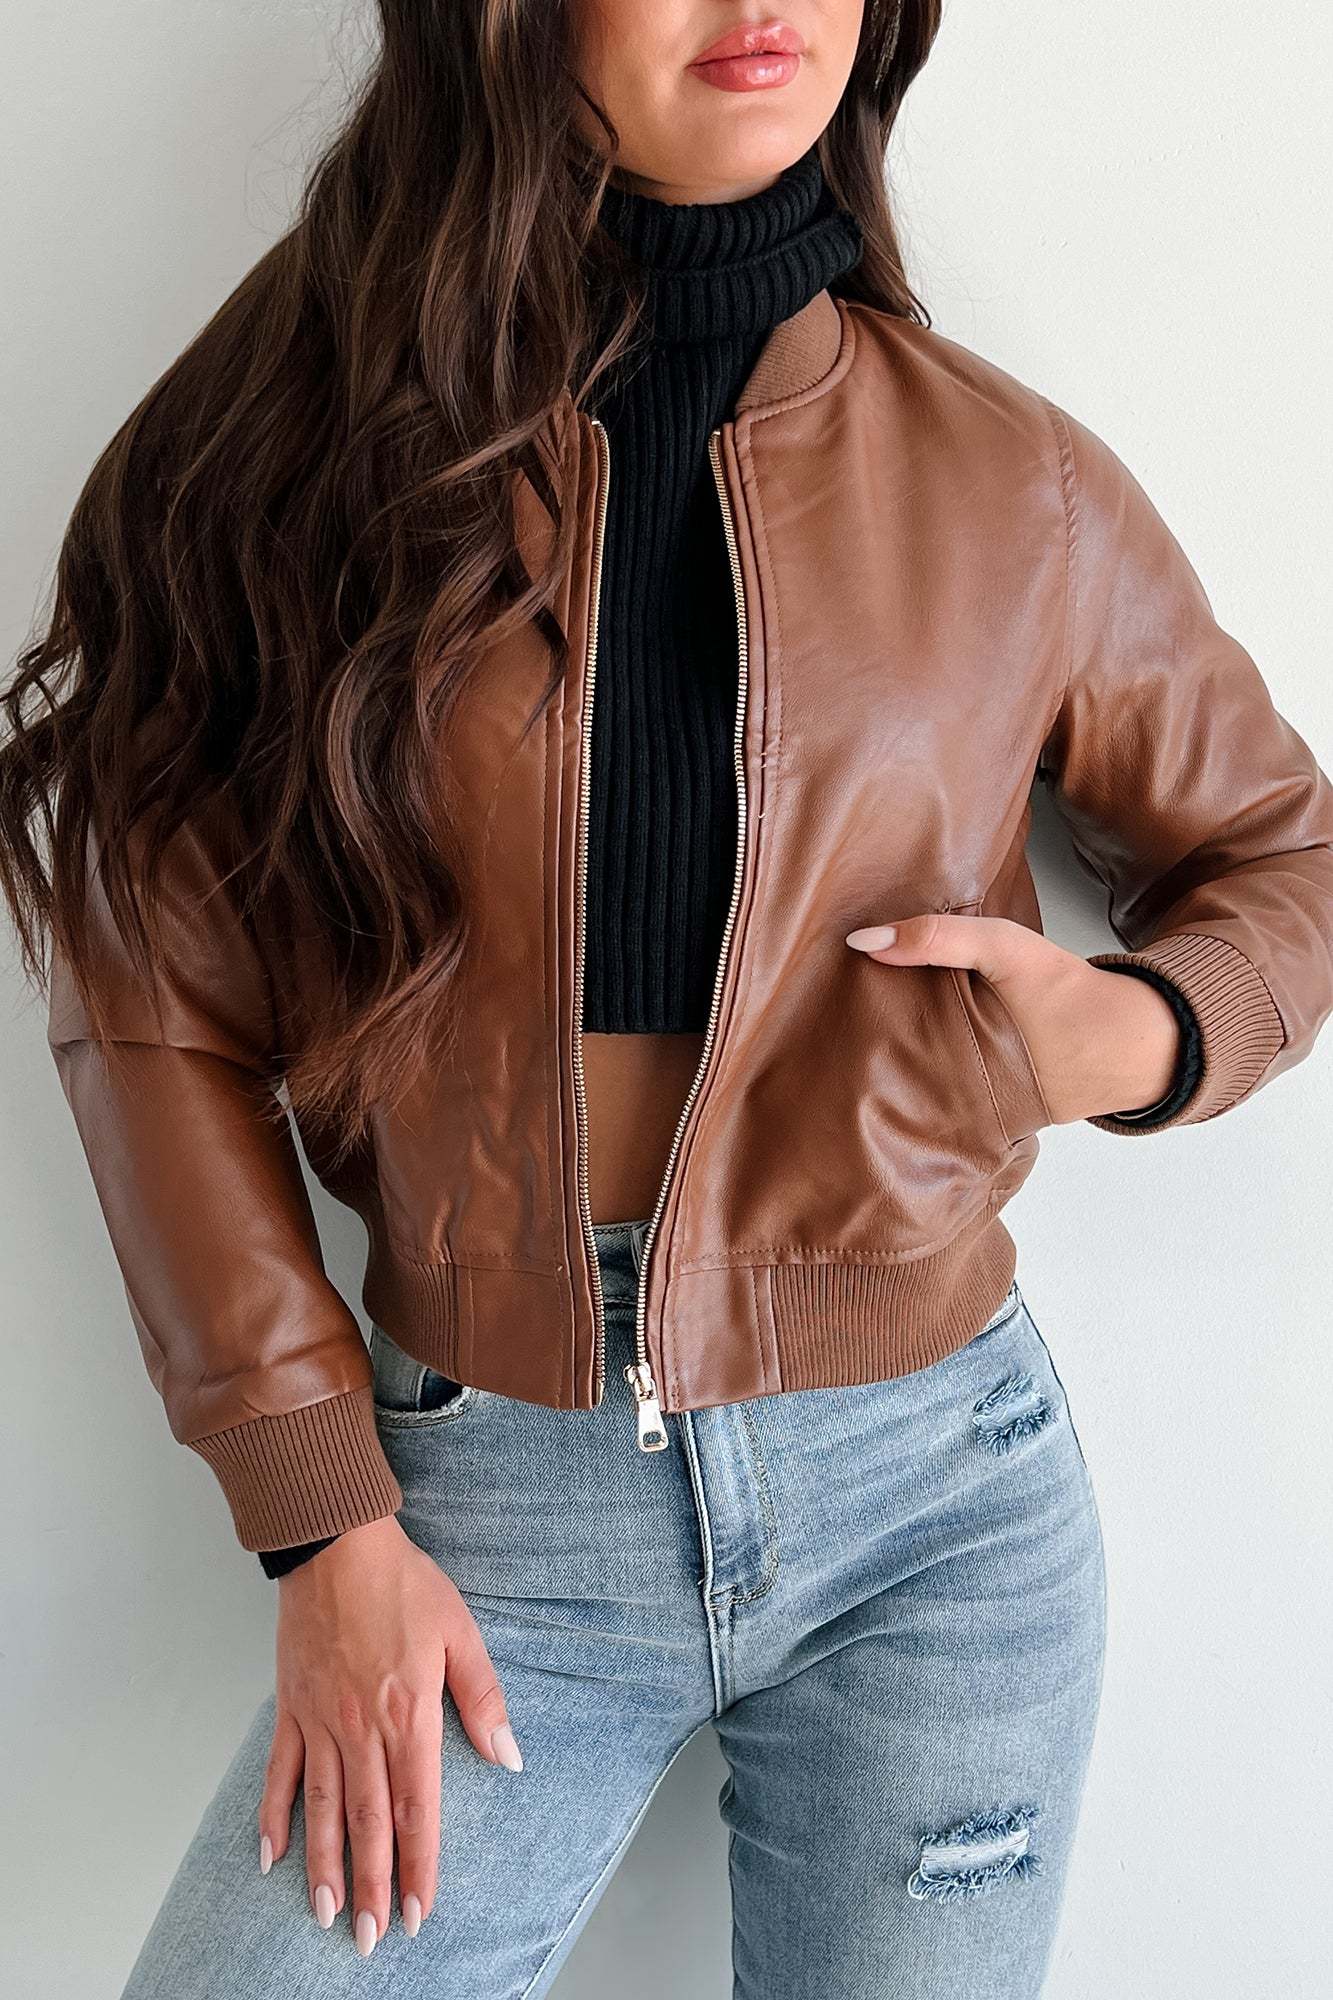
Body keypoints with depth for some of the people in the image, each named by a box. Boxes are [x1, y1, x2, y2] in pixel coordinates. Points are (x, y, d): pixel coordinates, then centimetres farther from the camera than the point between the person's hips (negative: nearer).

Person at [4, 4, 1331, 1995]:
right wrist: (324, 1522, -5)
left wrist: (1138, 1035, -11)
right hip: (486, 1506, 0)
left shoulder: (1014, 488, -2)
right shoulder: (311, 439, -4)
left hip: (935, 1494, 1)